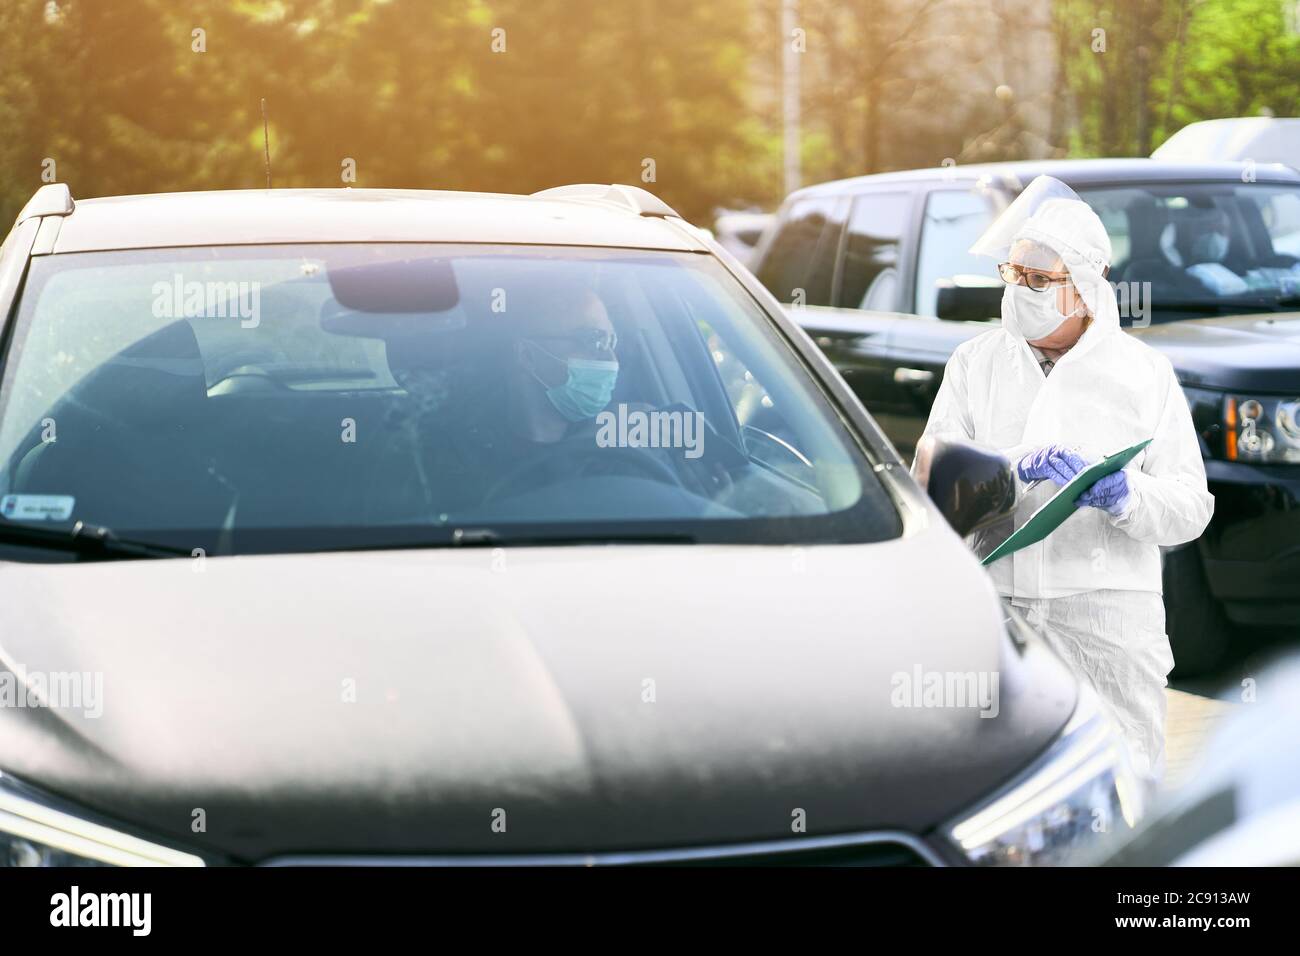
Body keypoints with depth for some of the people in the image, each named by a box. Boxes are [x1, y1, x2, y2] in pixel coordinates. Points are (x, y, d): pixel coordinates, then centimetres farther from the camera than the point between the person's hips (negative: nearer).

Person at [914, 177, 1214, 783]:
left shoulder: (1144, 373, 6)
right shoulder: (975, 363, 9)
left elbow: (1192, 508, 2)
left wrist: (1127, 497, -18)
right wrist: (1017, 468, -17)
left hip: (1108, 614, -1)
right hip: (995, 610, 1)